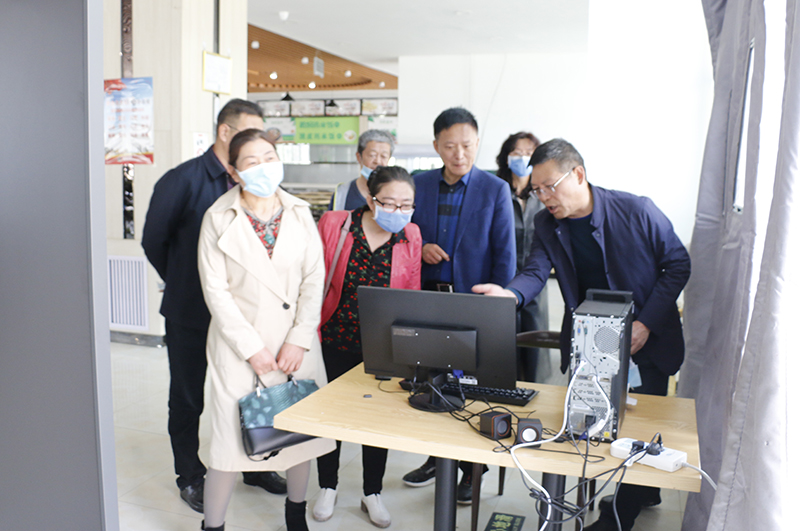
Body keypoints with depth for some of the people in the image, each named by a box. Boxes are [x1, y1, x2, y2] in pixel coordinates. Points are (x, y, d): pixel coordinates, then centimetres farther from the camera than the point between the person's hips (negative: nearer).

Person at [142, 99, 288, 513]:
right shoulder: (182, 180, -12)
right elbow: (154, 242, -2)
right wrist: (183, 284, 9)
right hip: (191, 314, -3)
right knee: (188, 398, 12)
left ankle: (254, 466, 34)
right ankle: (190, 477, 32)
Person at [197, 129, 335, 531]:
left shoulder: (299, 213, 4)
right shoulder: (218, 219, -4)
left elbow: (314, 279, 1)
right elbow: (216, 290, -7)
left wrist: (299, 341, -8)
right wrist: (252, 349, -11)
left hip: (296, 344, 3)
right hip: (240, 345, -3)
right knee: (231, 437, -1)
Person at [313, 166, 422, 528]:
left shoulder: (411, 236, -6)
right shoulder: (334, 224, -11)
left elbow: (411, 295, 0)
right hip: (334, 341, -1)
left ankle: (372, 494, 35)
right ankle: (328, 488, 38)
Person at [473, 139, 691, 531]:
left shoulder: (637, 211, -16)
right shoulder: (546, 224, -4)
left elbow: (677, 265, -8)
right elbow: (535, 273, -14)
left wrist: (646, 324, -16)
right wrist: (510, 294, -37)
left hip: (646, 342, -3)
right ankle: (643, 494, 37)